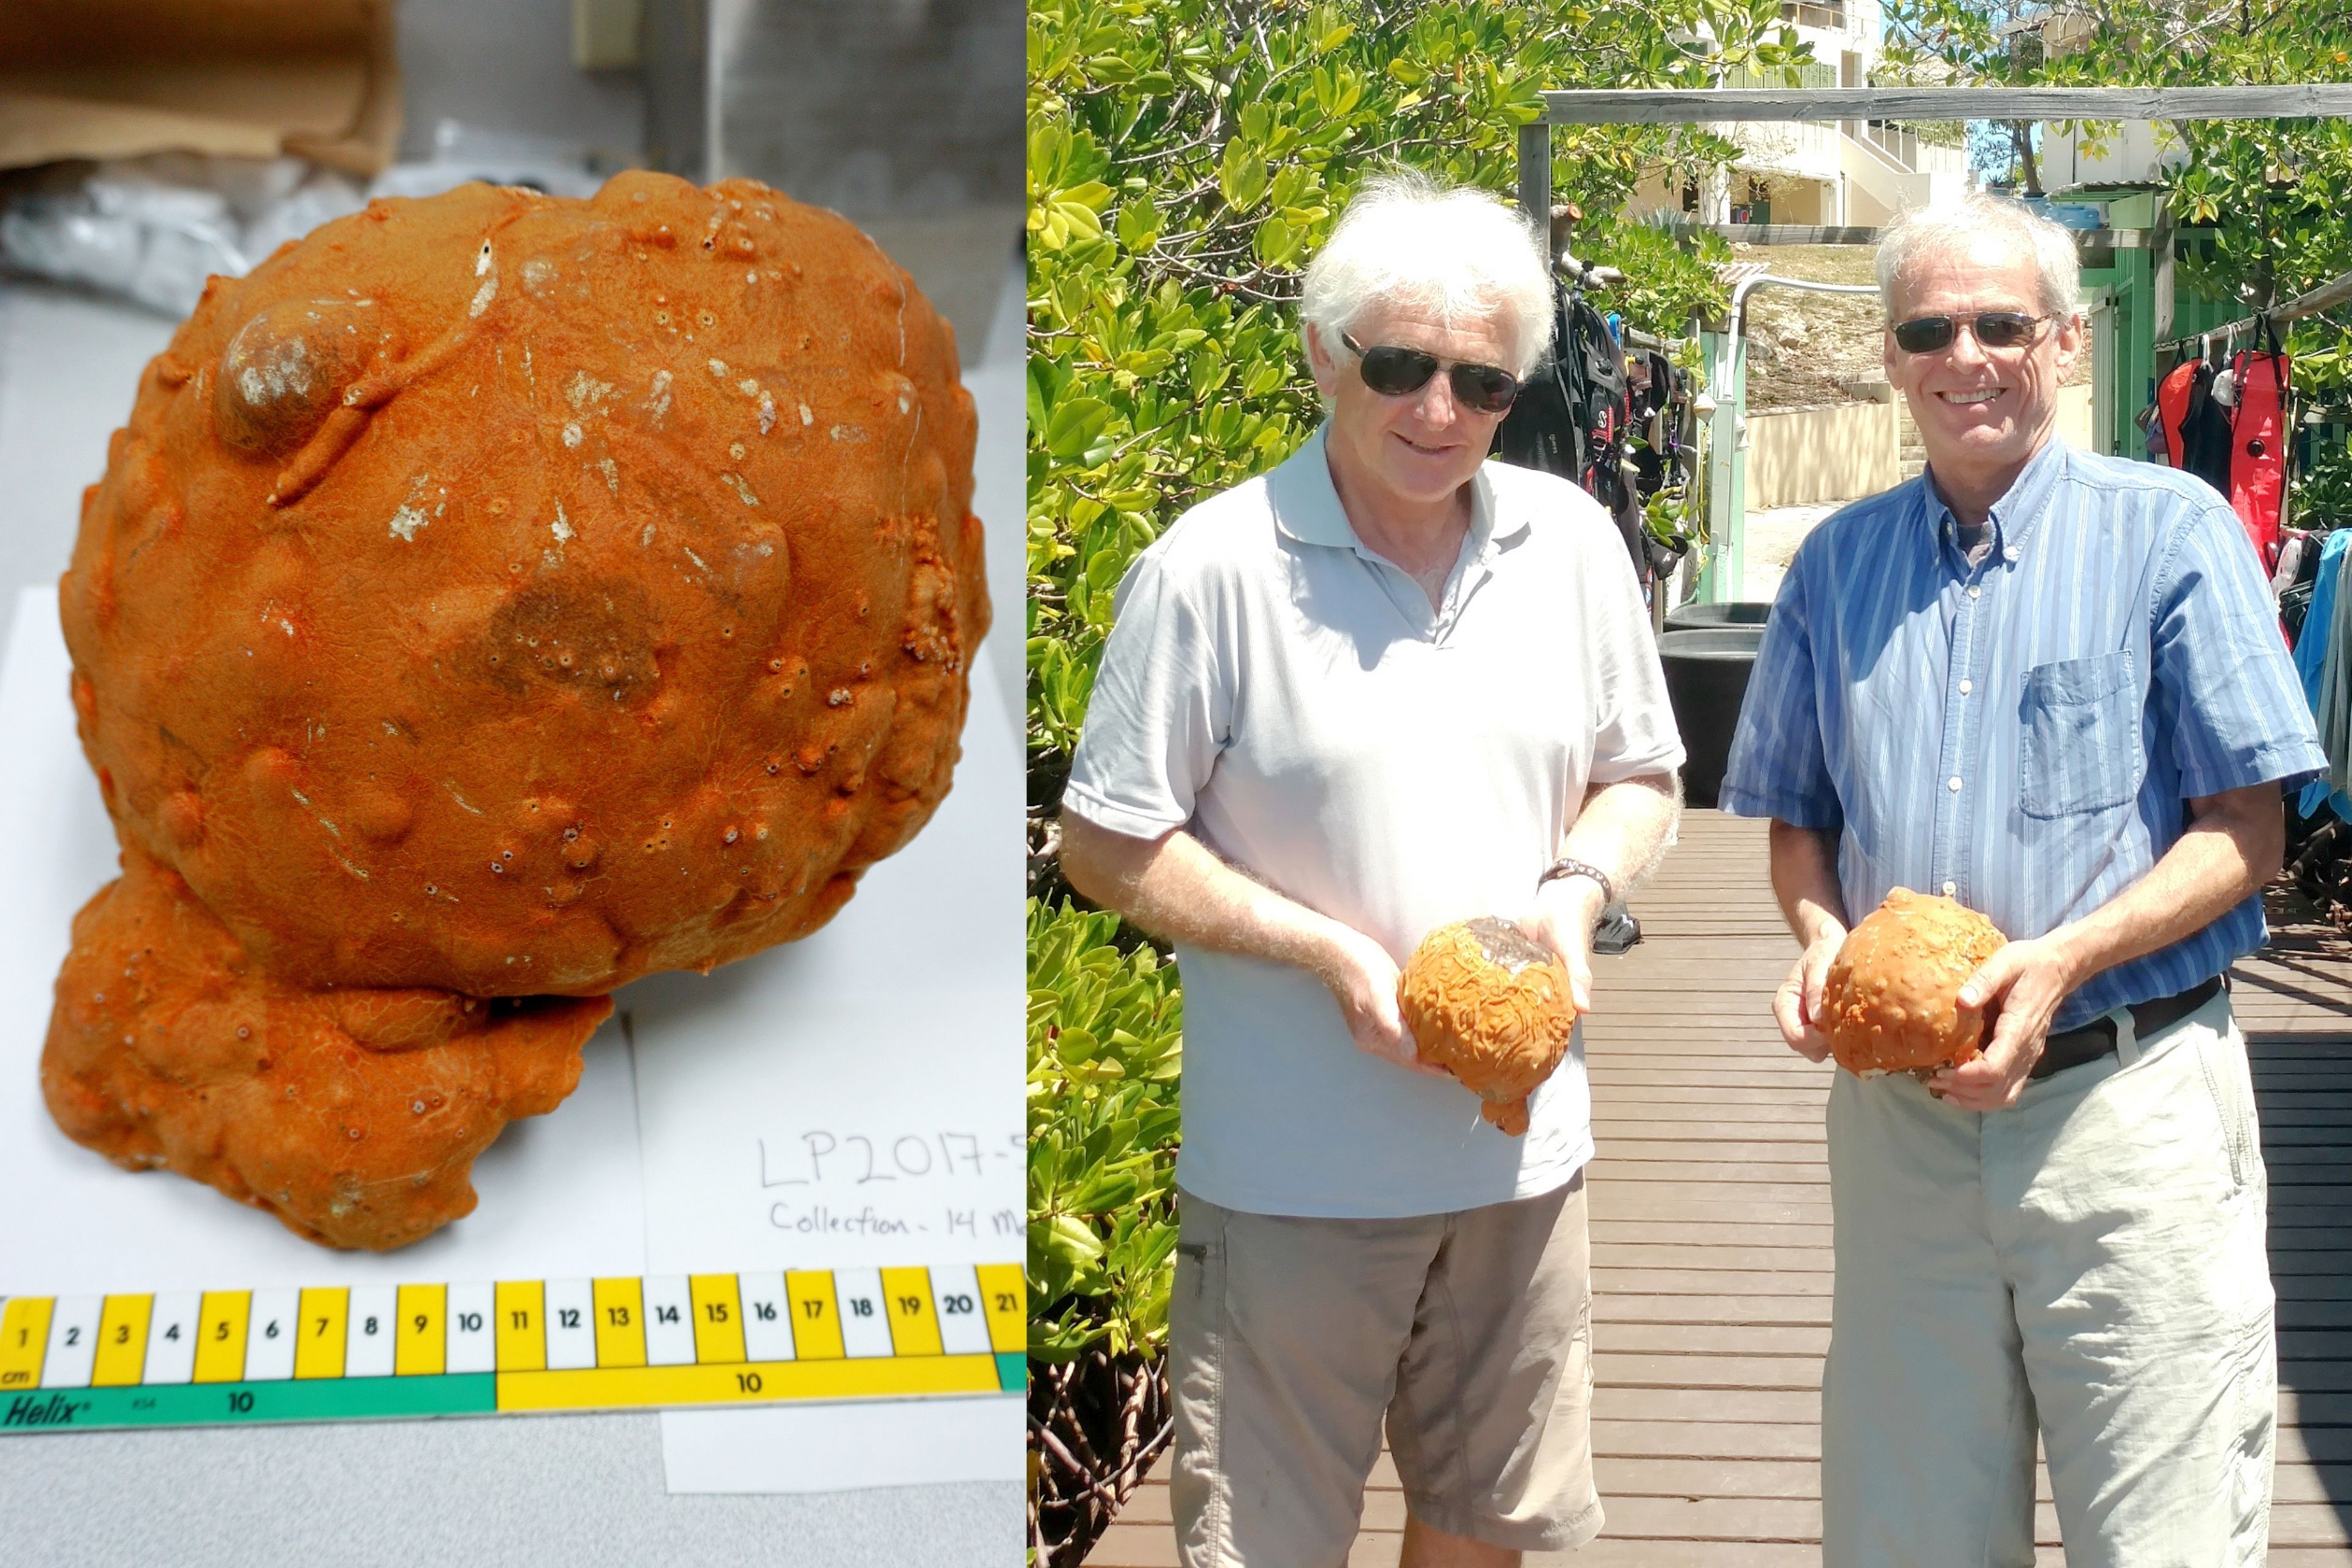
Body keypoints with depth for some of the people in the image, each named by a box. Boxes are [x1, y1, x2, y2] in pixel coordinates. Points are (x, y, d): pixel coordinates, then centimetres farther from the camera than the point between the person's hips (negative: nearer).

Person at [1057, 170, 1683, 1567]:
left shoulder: (1573, 543, 3)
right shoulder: (1213, 569, -12)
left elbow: (1640, 776, 15)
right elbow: (1108, 845, -9)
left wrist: (1580, 887, -7)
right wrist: (1335, 955, -18)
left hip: (1523, 1145, 5)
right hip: (1296, 1172, -4)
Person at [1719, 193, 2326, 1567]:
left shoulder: (2171, 530, -2)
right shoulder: (1838, 565, 11)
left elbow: (2246, 832, -4)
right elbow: (1796, 821, 17)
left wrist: (2064, 960, -19)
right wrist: (1822, 936, -5)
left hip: (2126, 1095, -4)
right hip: (1899, 1116, 4)